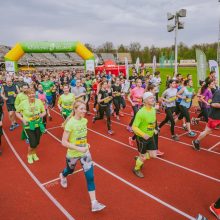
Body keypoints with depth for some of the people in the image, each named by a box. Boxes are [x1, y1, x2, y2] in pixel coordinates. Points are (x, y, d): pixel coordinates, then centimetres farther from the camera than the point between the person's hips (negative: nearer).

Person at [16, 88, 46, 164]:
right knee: (33, 143, -6)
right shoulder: (23, 103, -14)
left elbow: (44, 112, 3)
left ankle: (34, 153, 47)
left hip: (38, 125, 3)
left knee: (37, 142, 15)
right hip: (28, 126, -2)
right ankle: (29, 155, 28)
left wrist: (42, 115, -19)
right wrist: (22, 119, -12)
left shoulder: (39, 101, -10)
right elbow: (17, 112, 2)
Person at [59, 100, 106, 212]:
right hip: (73, 154, -4)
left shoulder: (84, 120, -7)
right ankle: (62, 176, 64)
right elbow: (64, 142, -26)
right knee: (70, 170, 25)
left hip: (85, 152, 4)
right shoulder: (70, 123, -26)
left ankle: (94, 203, 6)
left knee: (90, 176, -2)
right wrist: (79, 148, -30)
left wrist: (86, 144, 3)